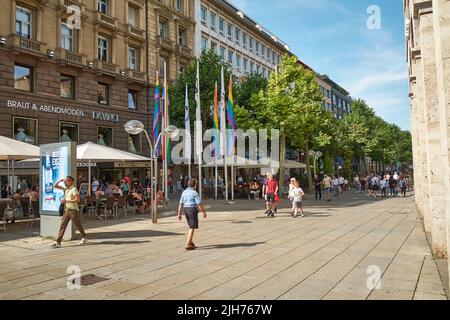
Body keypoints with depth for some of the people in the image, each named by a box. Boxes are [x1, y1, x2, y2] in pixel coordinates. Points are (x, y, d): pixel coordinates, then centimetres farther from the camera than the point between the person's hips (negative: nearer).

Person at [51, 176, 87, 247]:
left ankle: (84, 238, 23)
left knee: (78, 225, 5)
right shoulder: (65, 189, 12)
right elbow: (55, 186, 19)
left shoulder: (73, 189, -11)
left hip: (73, 210, -7)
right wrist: (60, 181, 3)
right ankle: (58, 242, -1)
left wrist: (67, 201, -20)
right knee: (62, 225, 0)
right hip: (66, 210, 7)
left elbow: (78, 199, -20)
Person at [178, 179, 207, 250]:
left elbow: (181, 204, 8)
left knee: (191, 227, 20)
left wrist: (179, 214, 10)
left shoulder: (184, 192, 9)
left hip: (186, 210, 7)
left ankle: (191, 243, 23)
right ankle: (187, 245, -10)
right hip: (193, 210, -7)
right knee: (192, 228, -5)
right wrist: (204, 212, -8)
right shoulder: (195, 193, -11)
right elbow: (199, 204, -16)